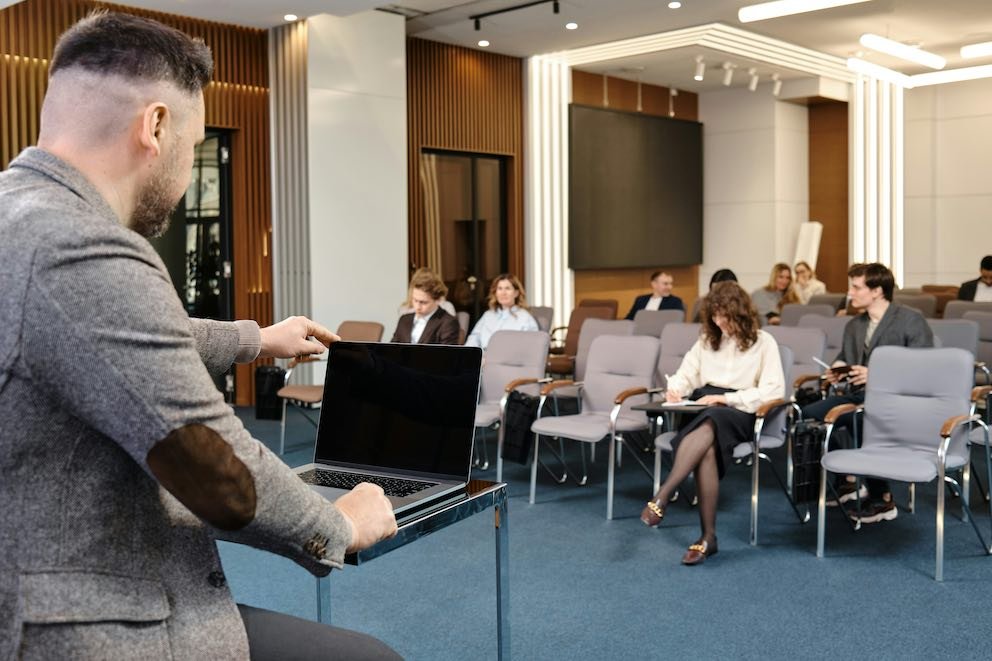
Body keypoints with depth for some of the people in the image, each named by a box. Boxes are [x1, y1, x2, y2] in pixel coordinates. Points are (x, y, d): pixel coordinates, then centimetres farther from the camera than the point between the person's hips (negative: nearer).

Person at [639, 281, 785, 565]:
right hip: (702, 410, 3)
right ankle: (708, 536, -34)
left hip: (740, 413, -3)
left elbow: (773, 391, -5)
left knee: (708, 427, -39)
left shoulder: (763, 343, 4)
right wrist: (675, 388, -5)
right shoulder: (707, 339, 19)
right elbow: (686, 374, 19)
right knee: (706, 447, -33)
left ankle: (661, 497, -46)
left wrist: (726, 398, -13)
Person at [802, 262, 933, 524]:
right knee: (809, 414, -13)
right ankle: (849, 479, 3)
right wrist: (837, 368, 8)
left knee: (859, 419, -36)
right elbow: (842, 357, 34)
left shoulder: (911, 321, -2)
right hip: (857, 394, 8)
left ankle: (881, 499, -20)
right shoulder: (854, 326, 22)